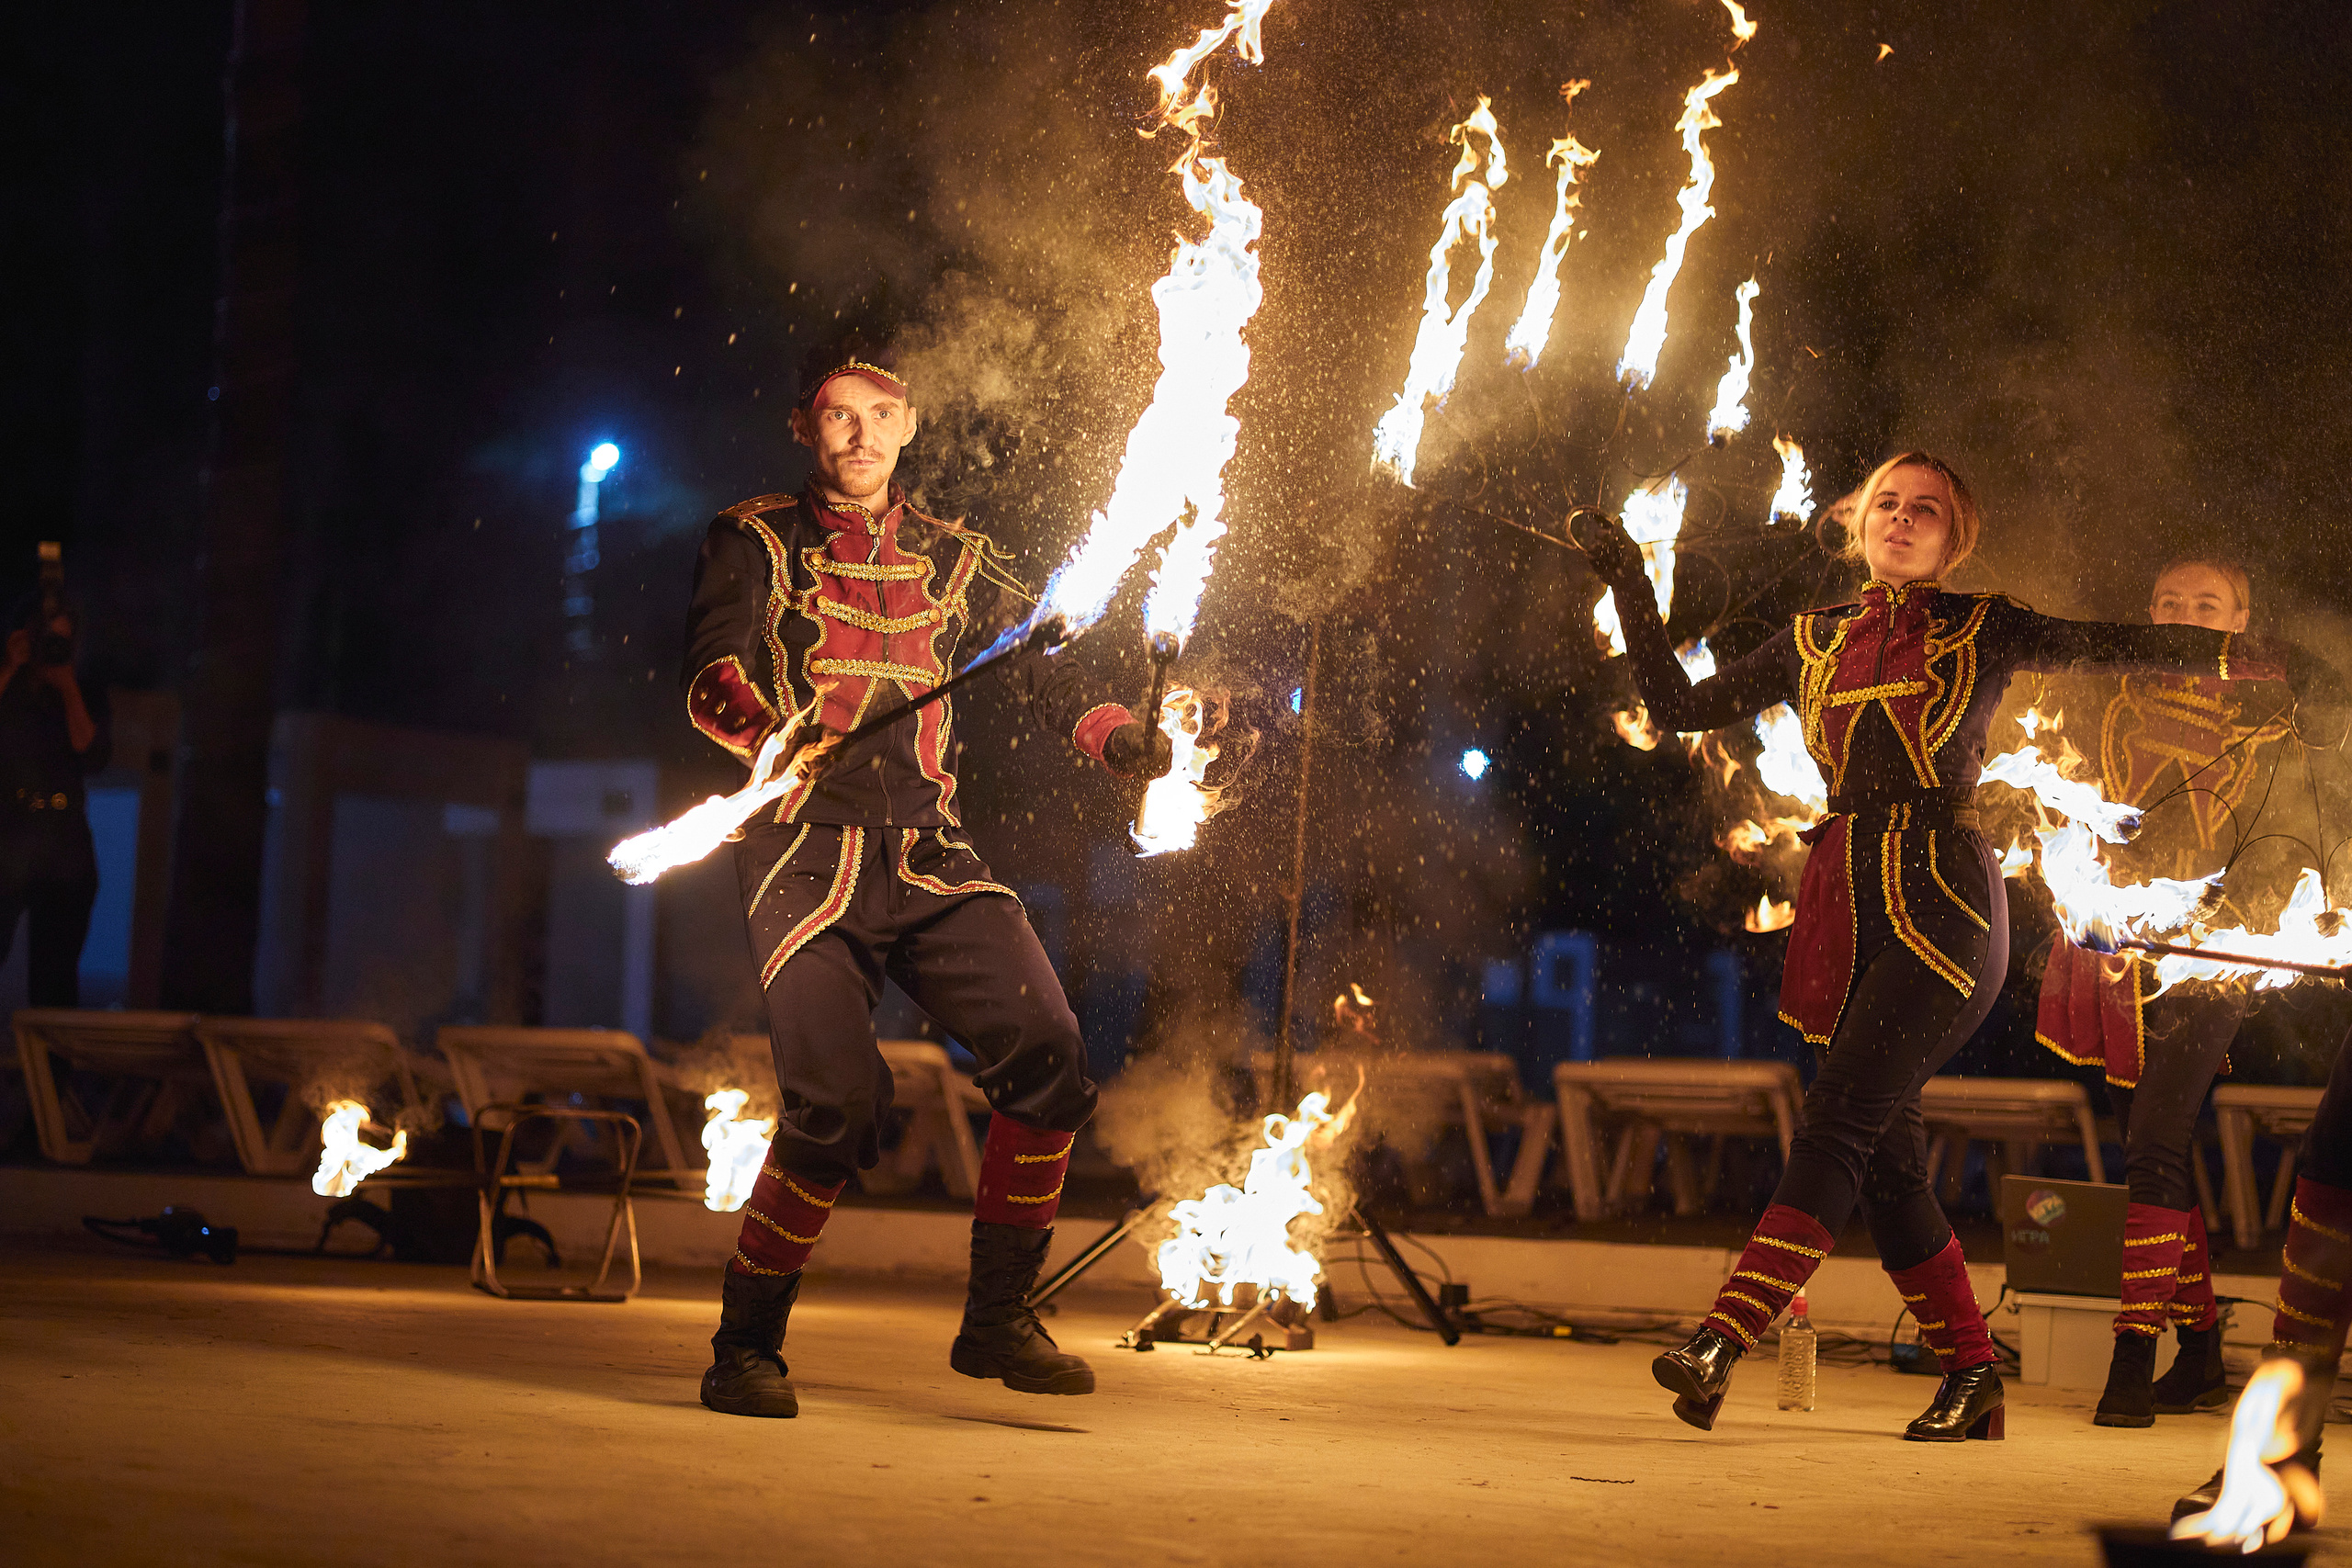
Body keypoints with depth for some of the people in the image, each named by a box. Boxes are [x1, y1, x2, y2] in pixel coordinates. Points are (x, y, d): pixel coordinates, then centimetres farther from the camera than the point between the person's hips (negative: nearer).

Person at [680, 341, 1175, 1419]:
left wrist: (1117, 735, -10)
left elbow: (1037, 672, 10)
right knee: (835, 1101, -19)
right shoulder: (757, 542, 8)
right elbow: (711, 674, -8)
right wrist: (776, 736, -30)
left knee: (1049, 1056, -14)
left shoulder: (956, 561, 19)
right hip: (808, 851, -4)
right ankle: (745, 1346, 1)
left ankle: (996, 1321, 2)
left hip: (932, 855, 4)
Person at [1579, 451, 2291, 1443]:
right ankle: (1969, 1374, 12)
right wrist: (1630, 586, 14)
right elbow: (1679, 708, 19)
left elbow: (2110, 647, 0)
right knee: (1883, 1156, 2)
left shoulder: (1979, 629, 9)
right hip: (1850, 909, 5)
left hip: (1943, 901, -5)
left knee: (1839, 1115, -17)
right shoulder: (1815, 642, 18)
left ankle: (1723, 1340, -27)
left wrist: (2222, 650, -11)